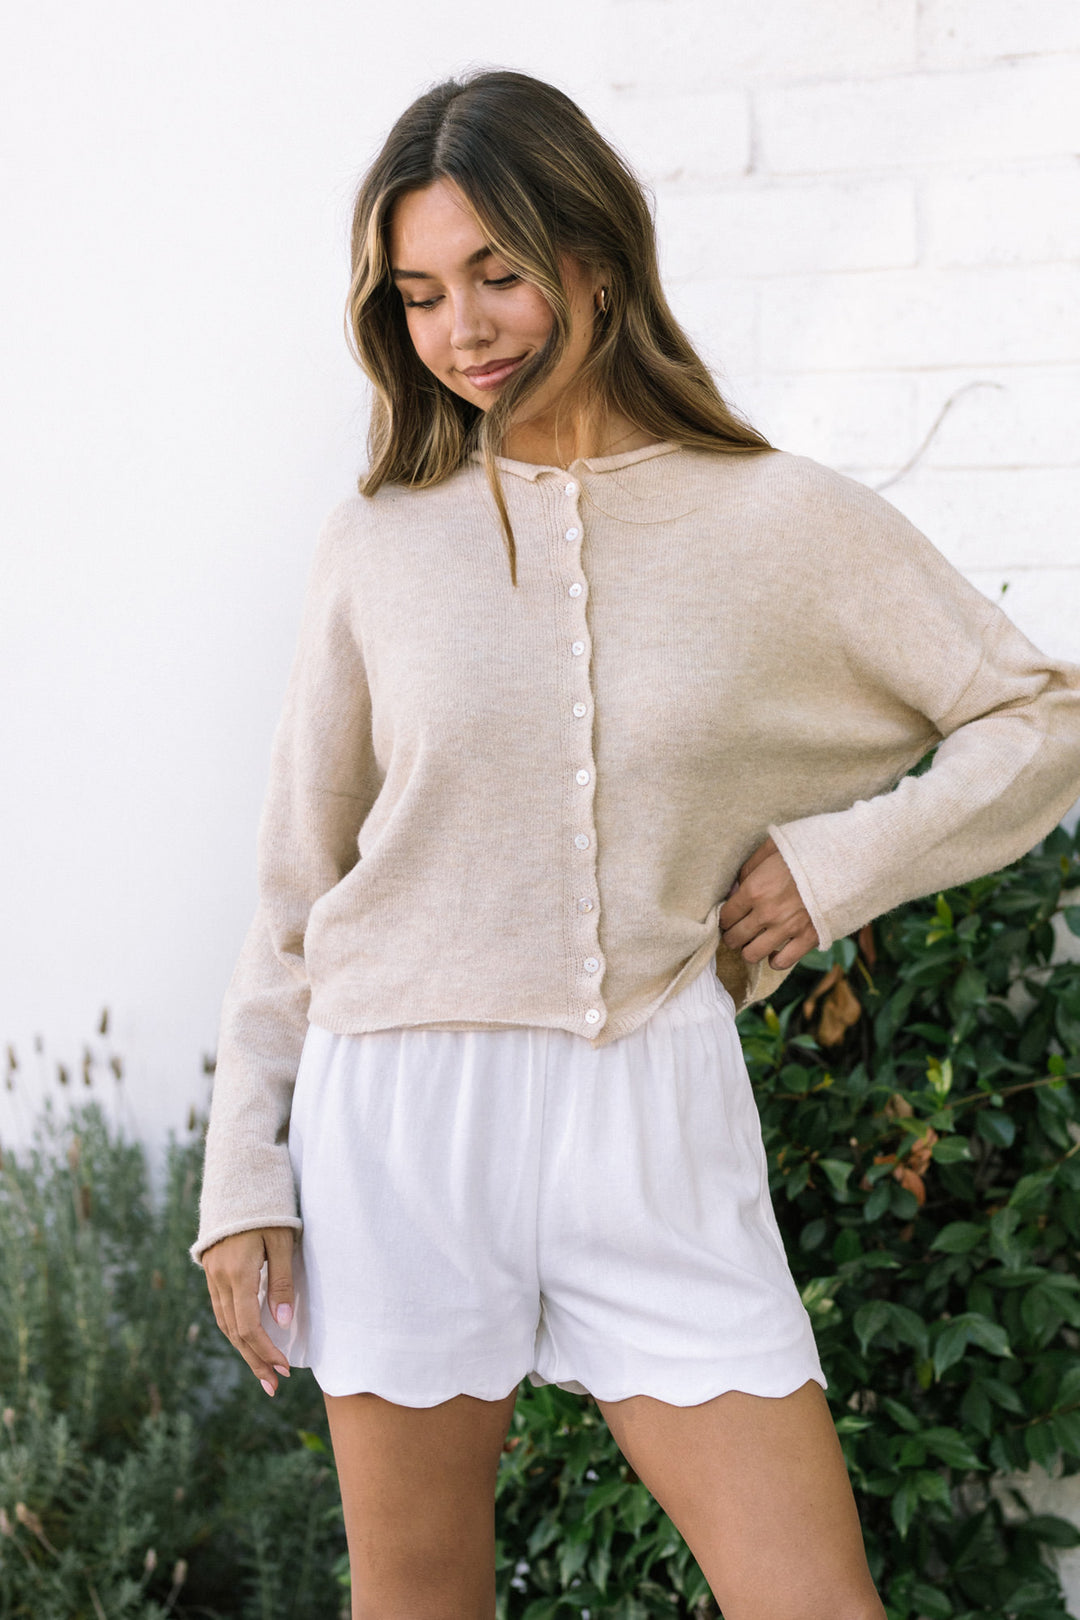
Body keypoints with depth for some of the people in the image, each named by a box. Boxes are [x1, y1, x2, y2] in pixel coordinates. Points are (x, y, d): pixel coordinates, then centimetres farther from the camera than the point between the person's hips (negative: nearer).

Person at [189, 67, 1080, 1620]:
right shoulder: (379, 544, 5)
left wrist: (835, 862, -3)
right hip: (400, 1121, 1)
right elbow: (298, 881, 8)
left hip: (653, 1127, 0)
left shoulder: (785, 524, 1)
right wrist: (243, 1174, 5)